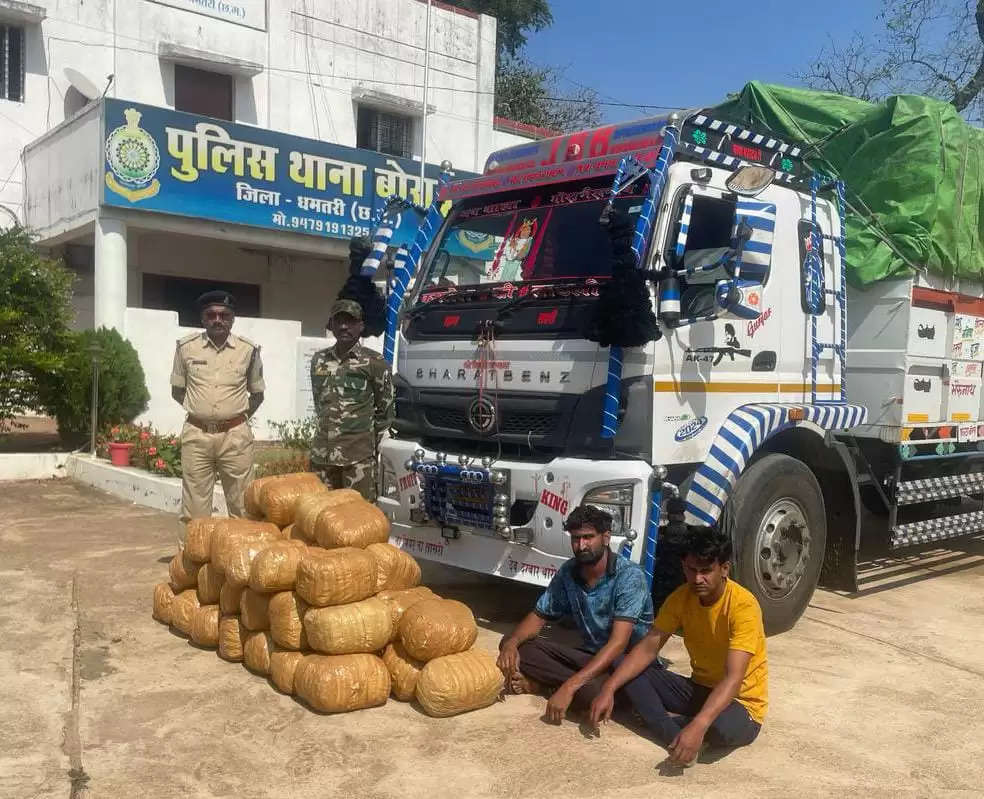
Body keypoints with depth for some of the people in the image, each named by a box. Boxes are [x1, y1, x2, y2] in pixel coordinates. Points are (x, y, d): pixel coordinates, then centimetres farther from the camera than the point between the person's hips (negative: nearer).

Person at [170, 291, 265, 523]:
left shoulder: (249, 350, 1)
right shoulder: (186, 347, 2)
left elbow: (257, 394, 13)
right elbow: (177, 391, 13)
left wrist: (239, 416, 6)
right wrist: (199, 411, 8)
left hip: (235, 436, 0)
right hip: (196, 435, 0)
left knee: (241, 506, 5)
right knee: (195, 511, 4)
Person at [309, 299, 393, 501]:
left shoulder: (374, 362, -4)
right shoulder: (319, 359, 10)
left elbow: (385, 410, 2)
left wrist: (370, 442, 6)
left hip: (358, 456, -4)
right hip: (322, 453, 5)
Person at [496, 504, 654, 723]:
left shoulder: (629, 575, -22)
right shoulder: (567, 573, -3)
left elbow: (618, 643, -30)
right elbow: (539, 615, 6)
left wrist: (570, 686, -39)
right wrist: (512, 642, -17)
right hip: (589, 654, 5)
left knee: (589, 692, -38)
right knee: (518, 647, -9)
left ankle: (545, 682, -8)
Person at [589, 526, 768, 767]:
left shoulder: (743, 606, -25)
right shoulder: (681, 597, -6)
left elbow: (733, 679, -34)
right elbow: (648, 648, -8)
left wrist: (697, 727, -47)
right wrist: (608, 689, -23)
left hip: (740, 701, -6)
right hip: (699, 689, 6)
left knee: (721, 728, -41)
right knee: (625, 670, -10)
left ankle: (666, 719, -10)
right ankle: (679, 739, -25)